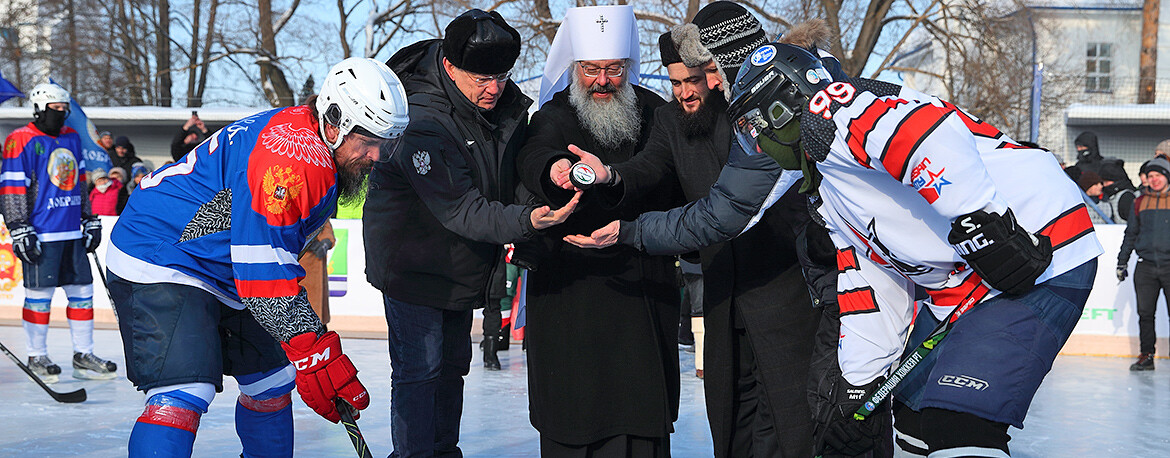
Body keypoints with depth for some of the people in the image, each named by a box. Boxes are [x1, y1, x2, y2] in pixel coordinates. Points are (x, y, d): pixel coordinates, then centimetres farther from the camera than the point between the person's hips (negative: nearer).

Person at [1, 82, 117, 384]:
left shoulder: (72, 138, 15)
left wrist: (90, 220, 21)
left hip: (72, 232, 7)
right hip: (41, 232, -7)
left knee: (82, 290, 7)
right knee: (40, 294, -2)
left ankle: (83, 356, 15)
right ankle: (36, 357, 9)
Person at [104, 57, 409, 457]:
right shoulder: (292, 158, -28)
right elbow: (265, 272, -32)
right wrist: (315, 353, -32)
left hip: (225, 273, 11)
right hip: (158, 264, -11)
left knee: (271, 382, 16)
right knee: (183, 395, -24)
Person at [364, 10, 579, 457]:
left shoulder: (505, 100, -8)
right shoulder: (422, 122, -31)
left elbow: (518, 165, 10)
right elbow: (460, 210, -35)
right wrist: (525, 221, -49)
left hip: (466, 264, 8)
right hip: (414, 263, -7)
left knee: (453, 362, 17)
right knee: (419, 368, -4)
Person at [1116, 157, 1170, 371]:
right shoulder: (1140, 202, 12)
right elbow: (1130, 234, 20)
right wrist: (1122, 262, 17)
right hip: (1146, 265, 3)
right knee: (1145, 313, 2)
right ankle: (1146, 356, 10)